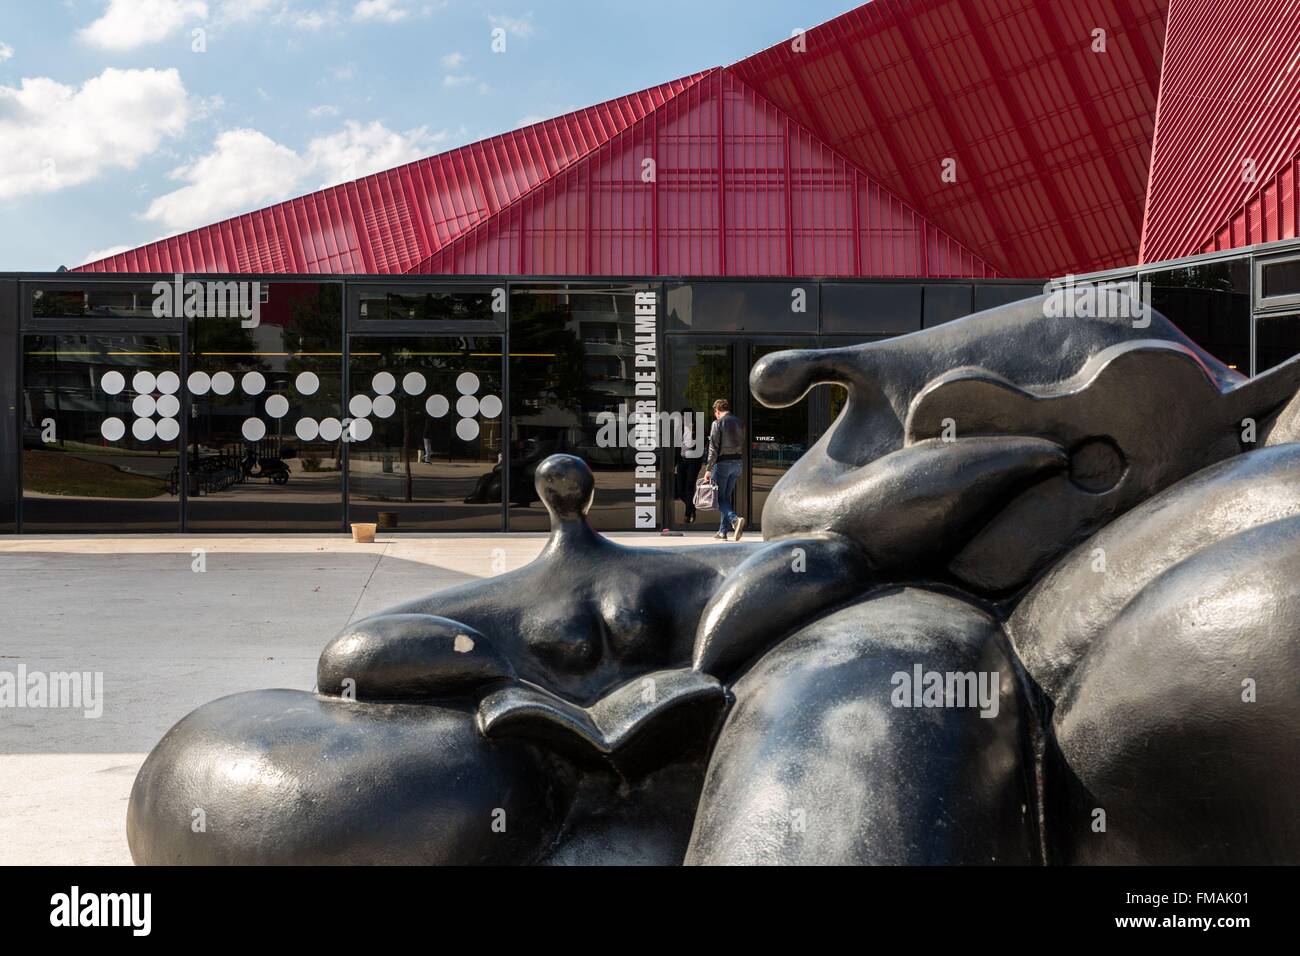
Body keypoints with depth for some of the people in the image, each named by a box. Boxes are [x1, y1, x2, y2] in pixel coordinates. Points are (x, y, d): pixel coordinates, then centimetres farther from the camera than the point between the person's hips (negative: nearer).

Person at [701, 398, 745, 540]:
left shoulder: (718, 423, -9)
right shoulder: (739, 423, 11)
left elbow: (713, 448, -13)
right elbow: (742, 445, 15)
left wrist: (708, 469, -13)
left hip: (722, 463, -6)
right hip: (737, 462, 6)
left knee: (720, 497, -2)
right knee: (727, 496, 13)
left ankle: (735, 519, -25)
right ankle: (723, 531, 15)